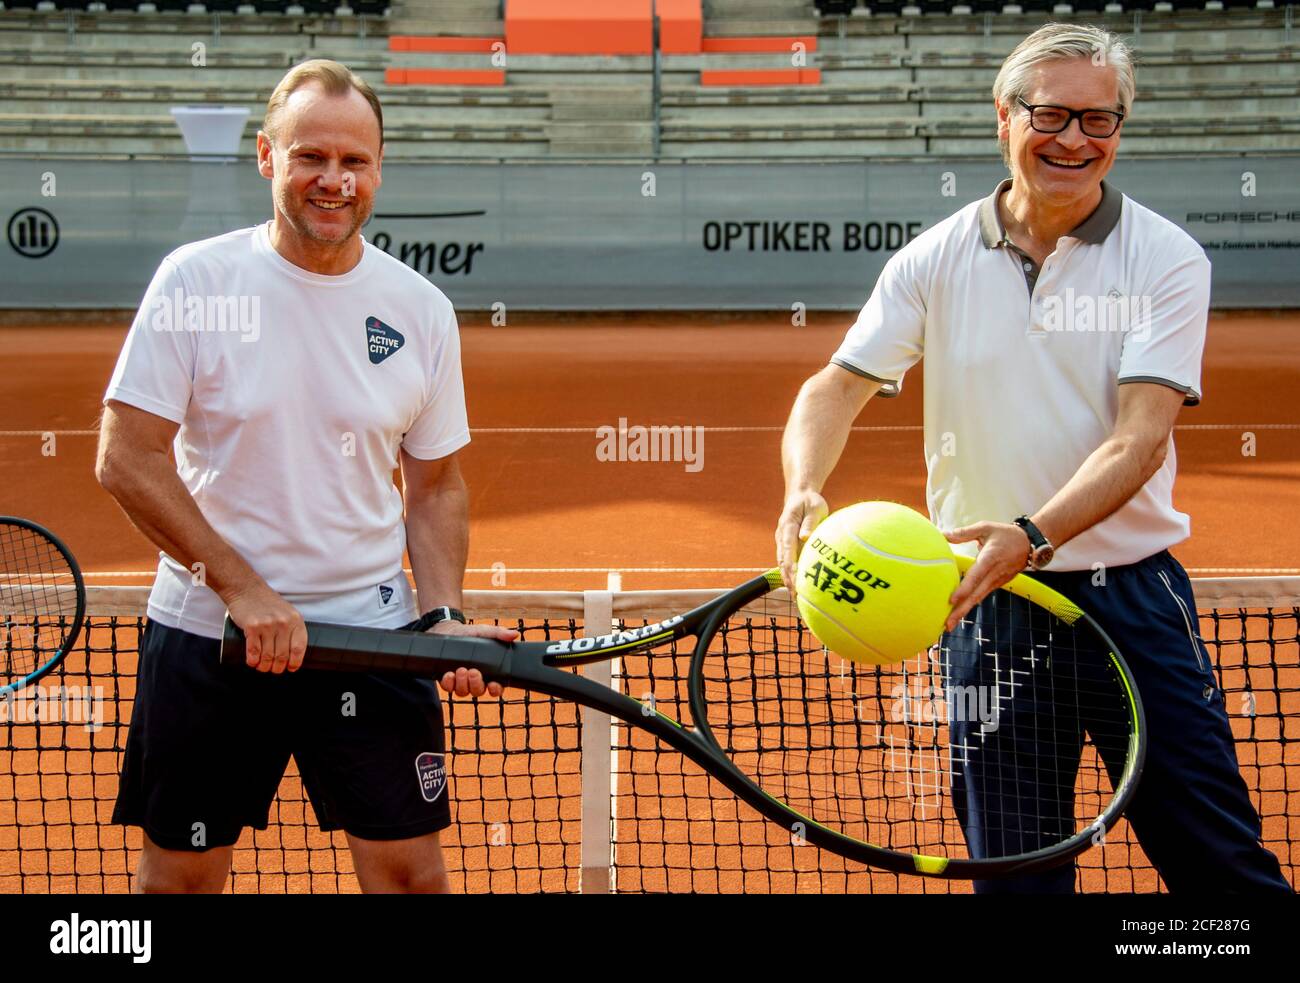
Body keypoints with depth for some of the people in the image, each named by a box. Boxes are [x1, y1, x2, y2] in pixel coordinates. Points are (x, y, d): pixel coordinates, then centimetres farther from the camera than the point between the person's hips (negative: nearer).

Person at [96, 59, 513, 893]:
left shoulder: (423, 310, 1)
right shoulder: (196, 280, -7)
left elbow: (435, 485, 9)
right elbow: (127, 460, -10)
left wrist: (444, 616, -6)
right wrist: (244, 591, -15)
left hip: (372, 632, 2)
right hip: (206, 631, -1)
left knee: (411, 872, 1)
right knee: (179, 872, 8)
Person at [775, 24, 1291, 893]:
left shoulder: (1167, 260, -4)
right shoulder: (934, 261, 3)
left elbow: (1140, 438, -15)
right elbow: (838, 387, 0)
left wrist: (1033, 535, -31)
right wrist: (804, 492, -23)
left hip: (1133, 598, -1)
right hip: (988, 602, 2)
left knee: (1224, 864, 0)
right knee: (1012, 866, 9)